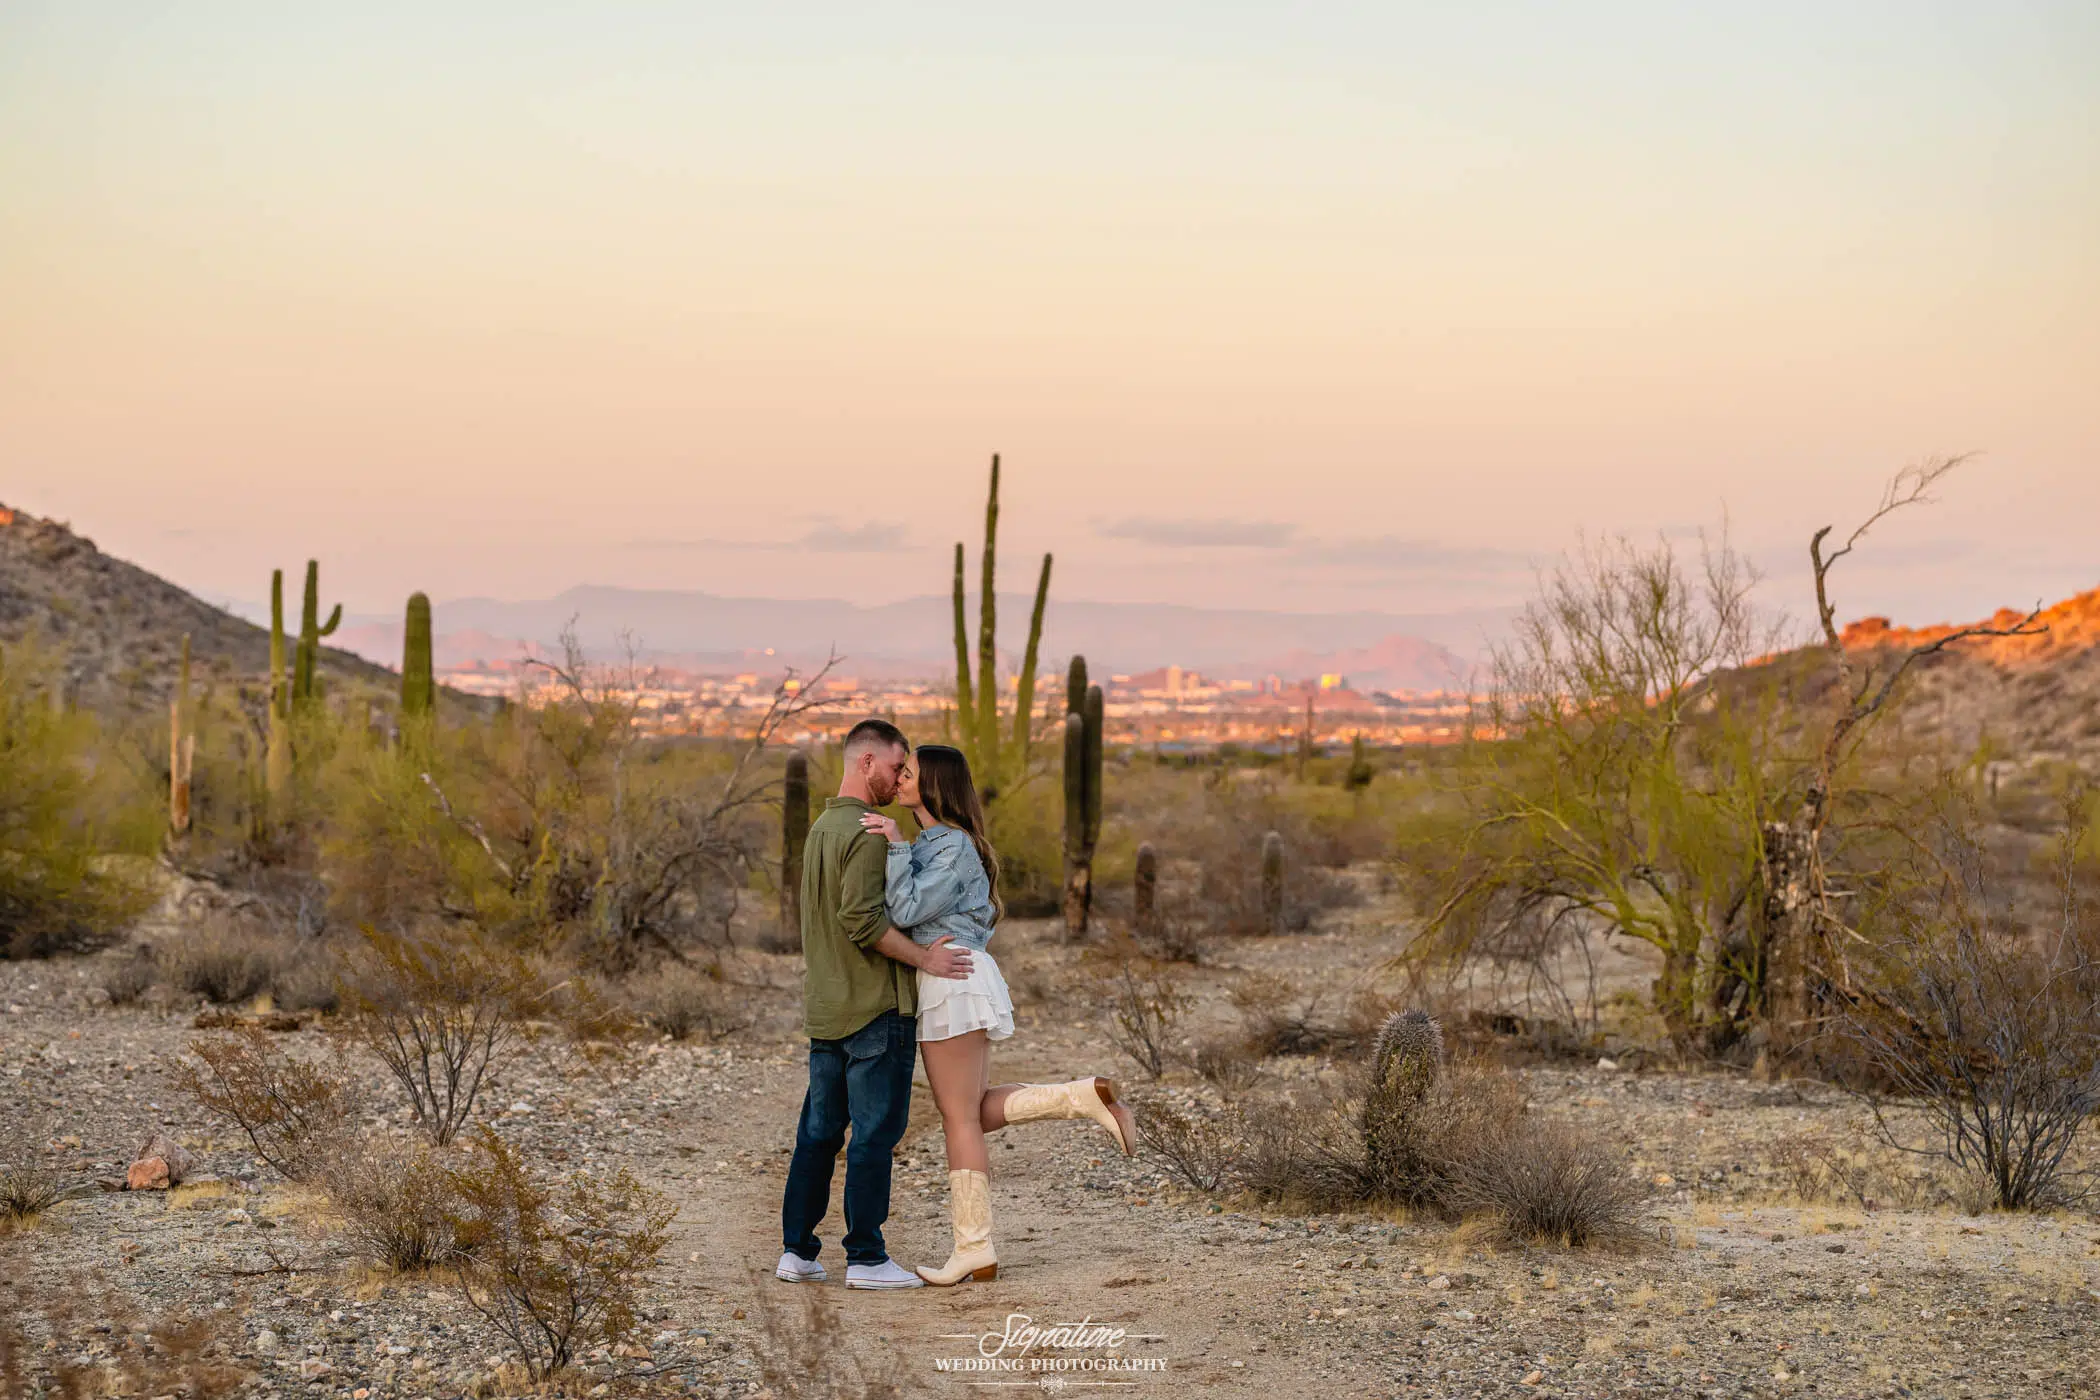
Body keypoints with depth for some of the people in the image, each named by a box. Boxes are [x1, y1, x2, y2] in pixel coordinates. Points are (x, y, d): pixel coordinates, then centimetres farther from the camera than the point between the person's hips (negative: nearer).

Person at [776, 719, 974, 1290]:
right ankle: (866, 1258, 0)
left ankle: (797, 1250, 15)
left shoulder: (821, 828, 15)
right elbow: (861, 917, -24)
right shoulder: (866, 833, -15)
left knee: (819, 1131, 12)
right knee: (875, 1134, -3)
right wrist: (922, 958, -16)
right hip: (874, 1007, -9)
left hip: (824, 1007, 9)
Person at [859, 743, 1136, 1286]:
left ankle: (975, 1251, 0)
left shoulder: (953, 845, -13)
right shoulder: (929, 843, 16)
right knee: (976, 1113, 12)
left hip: (953, 980, -10)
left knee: (959, 1118, -4)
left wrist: (895, 847, -21)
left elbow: (908, 910, -20)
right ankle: (1085, 1097, 5)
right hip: (950, 981, 10)